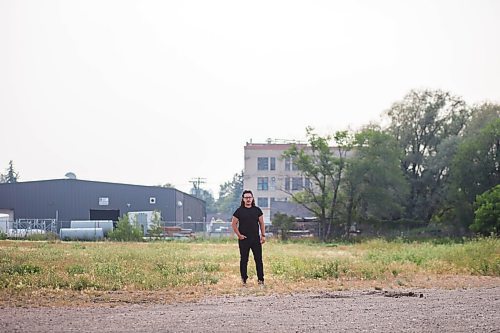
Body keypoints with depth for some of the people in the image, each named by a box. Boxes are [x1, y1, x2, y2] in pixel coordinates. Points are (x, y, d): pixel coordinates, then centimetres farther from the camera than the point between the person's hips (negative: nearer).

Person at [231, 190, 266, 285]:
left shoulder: (257, 210, 7)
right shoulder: (239, 211, 0)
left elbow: (261, 223, 11)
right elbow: (233, 224, 2)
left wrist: (263, 235, 4)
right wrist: (239, 235, -5)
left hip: (256, 239, 2)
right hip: (244, 239, -2)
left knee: (258, 259, 0)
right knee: (244, 260, 3)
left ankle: (261, 279, 5)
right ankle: (244, 279, 11)